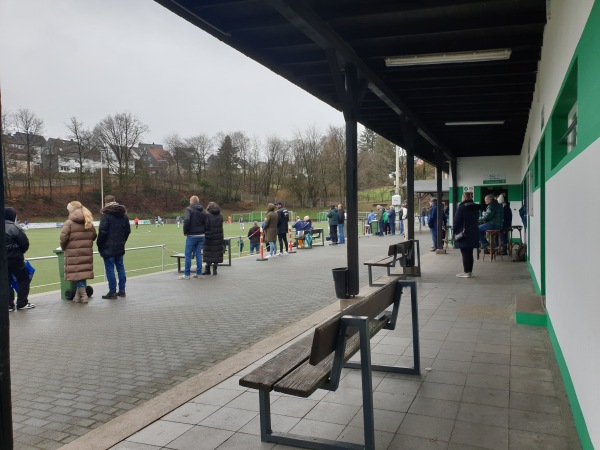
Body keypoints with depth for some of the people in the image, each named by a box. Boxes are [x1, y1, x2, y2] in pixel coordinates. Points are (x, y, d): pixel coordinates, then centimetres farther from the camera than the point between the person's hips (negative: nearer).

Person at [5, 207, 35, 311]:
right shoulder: (14, 228, -15)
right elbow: (25, 243, -15)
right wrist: (20, 251, 5)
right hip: (14, 259, -6)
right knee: (23, 279, 7)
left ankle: (9, 305, 13)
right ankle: (22, 303, 10)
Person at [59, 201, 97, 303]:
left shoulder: (69, 223, -8)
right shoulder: (89, 222, 9)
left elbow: (63, 237, -12)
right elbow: (94, 236, 14)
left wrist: (64, 247, 6)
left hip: (74, 253, -5)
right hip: (87, 252, 6)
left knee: (77, 273, 1)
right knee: (84, 272, 11)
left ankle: (83, 296, 2)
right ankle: (78, 295, 18)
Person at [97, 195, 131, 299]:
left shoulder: (106, 215, -12)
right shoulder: (123, 215, 9)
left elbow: (102, 232, -16)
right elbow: (128, 230, 13)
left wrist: (99, 245, -5)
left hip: (108, 247, -7)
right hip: (120, 247, 7)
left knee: (109, 268, -1)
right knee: (120, 267, 12)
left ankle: (112, 291, 0)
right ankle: (122, 290, 17)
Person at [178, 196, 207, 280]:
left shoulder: (189, 209, -6)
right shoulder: (203, 211, 12)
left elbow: (186, 220, -20)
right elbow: (206, 223, 8)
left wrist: (185, 231, -10)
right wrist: (203, 233, 12)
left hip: (192, 235, -6)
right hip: (201, 235, 6)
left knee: (188, 254, 0)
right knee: (198, 254, 10)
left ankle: (186, 274, 2)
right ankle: (198, 273, 12)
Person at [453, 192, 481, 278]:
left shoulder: (461, 208, -14)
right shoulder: (476, 208, 9)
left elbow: (456, 221, -12)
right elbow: (476, 220, 15)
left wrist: (454, 229, 2)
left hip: (464, 234, -7)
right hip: (474, 233, 7)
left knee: (465, 254, -2)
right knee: (470, 253, 12)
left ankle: (466, 272, 0)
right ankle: (470, 271, 17)